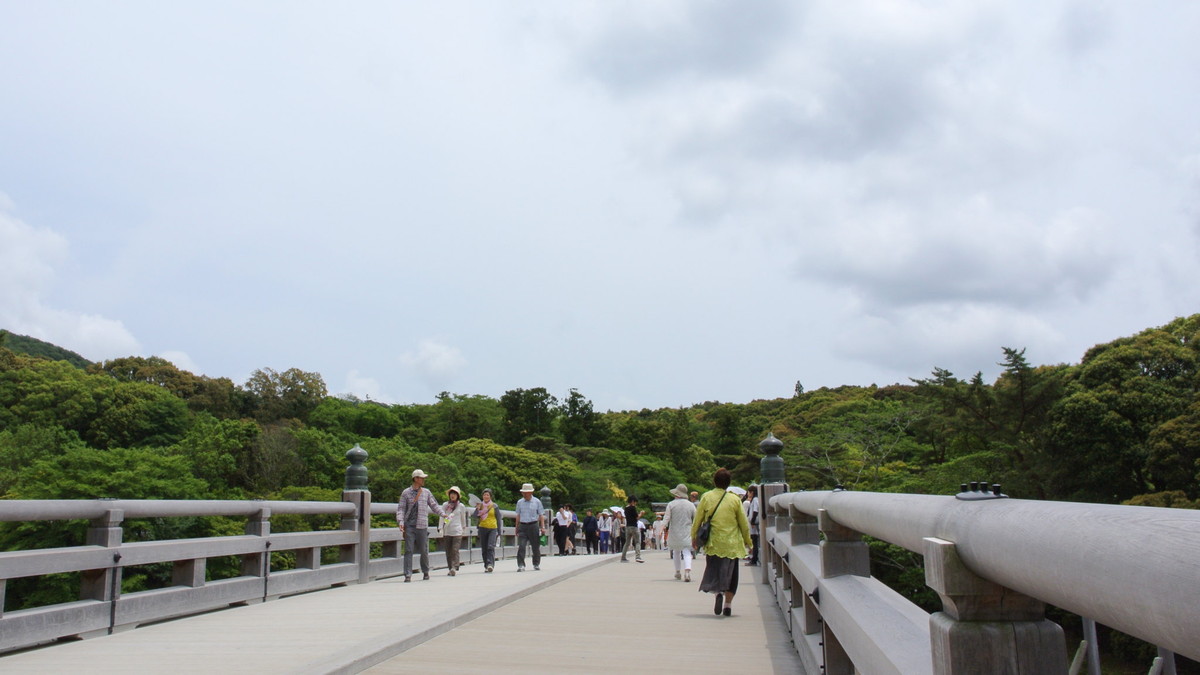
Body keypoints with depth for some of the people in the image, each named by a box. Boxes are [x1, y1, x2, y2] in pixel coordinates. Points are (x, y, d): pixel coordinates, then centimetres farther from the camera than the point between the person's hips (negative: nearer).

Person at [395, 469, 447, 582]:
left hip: (422, 526, 2)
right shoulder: (406, 493, 5)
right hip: (409, 526, -2)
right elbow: (401, 508, 4)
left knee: (424, 551, 5)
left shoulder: (426, 492, 12)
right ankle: (408, 575, -4)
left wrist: (443, 514, 3)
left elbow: (434, 505, 17)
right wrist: (400, 521, -10)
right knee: (408, 550, -5)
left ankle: (425, 572, 22)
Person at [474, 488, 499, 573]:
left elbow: (498, 518, 8)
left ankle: (490, 564, -23)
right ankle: (486, 566, 13)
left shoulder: (494, 506, 4)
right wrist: (477, 509, -16)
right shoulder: (480, 505, 7)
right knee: (484, 548, 5)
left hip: (492, 528, -2)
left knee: (491, 546, -17)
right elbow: (475, 516, 1)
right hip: (483, 528, 2)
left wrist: (499, 529, 5)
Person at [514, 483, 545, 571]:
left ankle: (536, 564, 24)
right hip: (522, 526, 1)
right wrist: (517, 528, 13)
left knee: (536, 547, 7)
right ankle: (521, 565, -11)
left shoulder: (537, 501, 3)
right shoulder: (519, 502, 7)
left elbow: (541, 515, 5)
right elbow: (518, 516, 13)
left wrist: (543, 527, -4)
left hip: (533, 526, -1)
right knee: (521, 546, -12)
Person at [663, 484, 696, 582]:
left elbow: (666, 518, -12)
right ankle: (687, 570, -25)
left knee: (676, 551, 17)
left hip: (674, 533, 0)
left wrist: (662, 528, -15)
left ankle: (677, 572, 26)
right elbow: (696, 519, 5)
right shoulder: (691, 505, 2)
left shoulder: (671, 504, -4)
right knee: (687, 552, -2)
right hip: (687, 533, 0)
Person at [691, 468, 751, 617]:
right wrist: (747, 540, 19)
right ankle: (728, 603, 7)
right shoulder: (735, 499, -2)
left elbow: (697, 519, 3)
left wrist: (694, 537, 17)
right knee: (730, 573, 11)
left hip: (713, 543, 0)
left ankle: (718, 592, -20)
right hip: (732, 543, 0)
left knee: (713, 570, 7)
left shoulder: (706, 497, -3)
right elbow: (744, 523, 5)